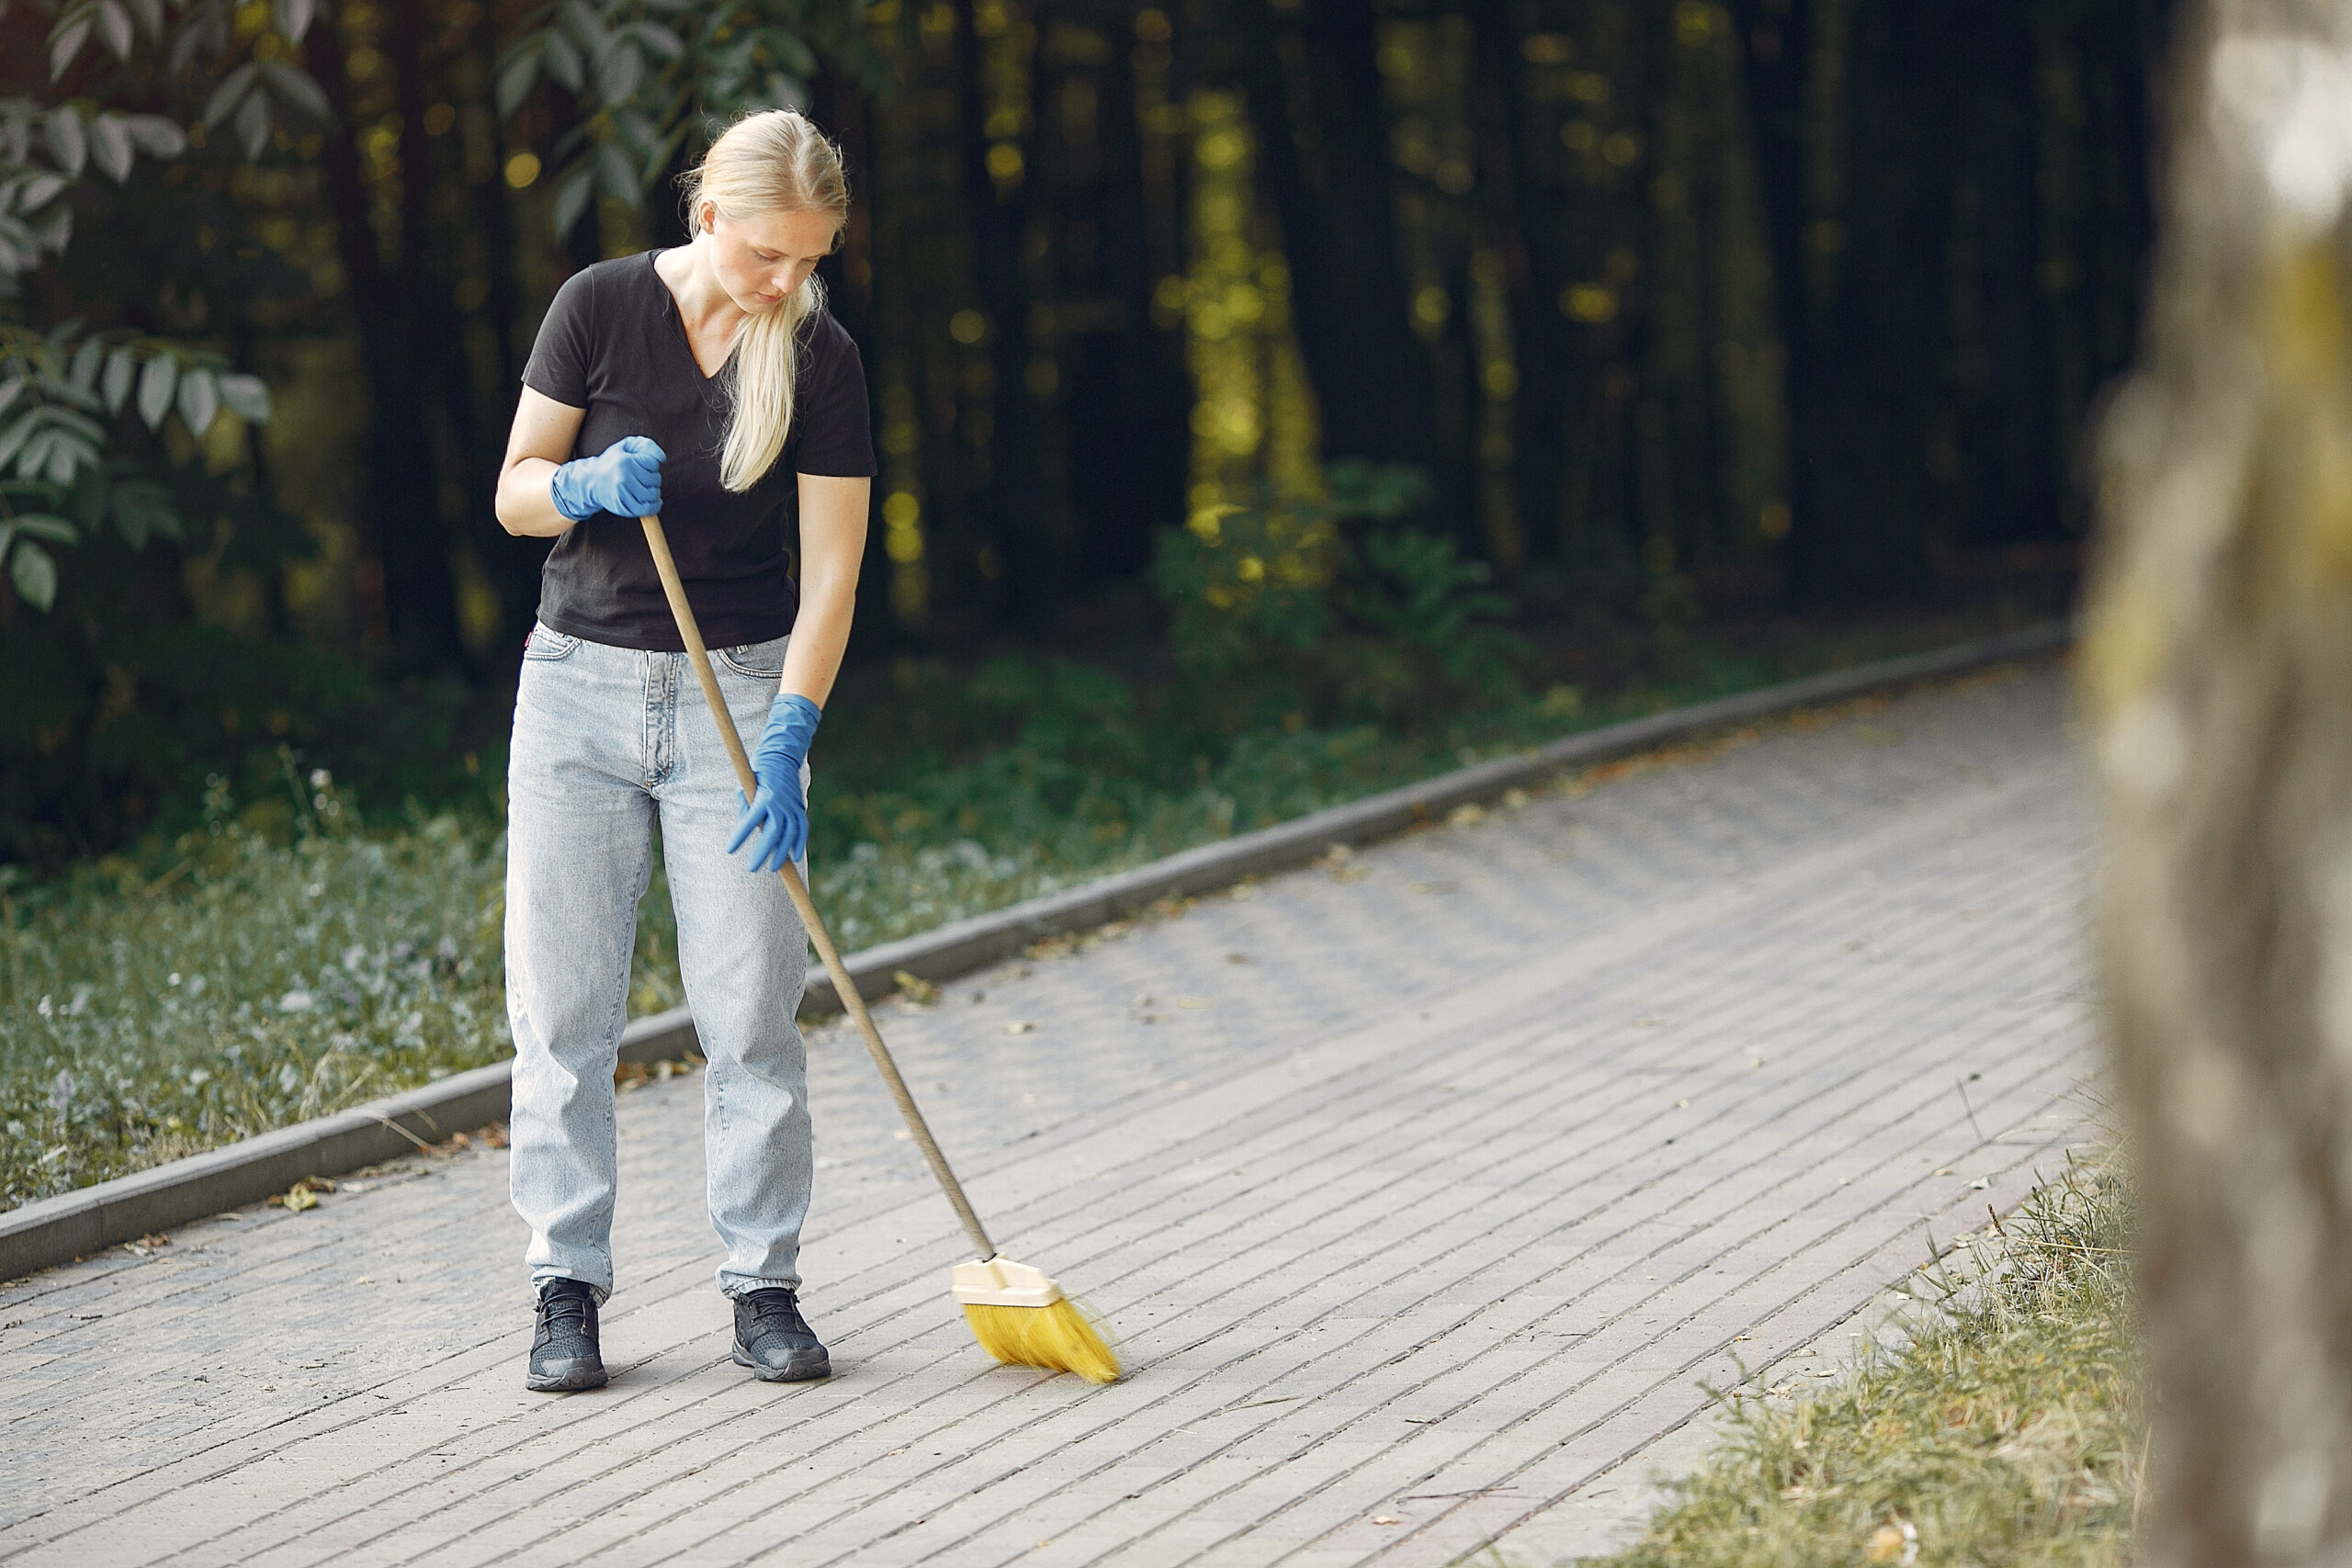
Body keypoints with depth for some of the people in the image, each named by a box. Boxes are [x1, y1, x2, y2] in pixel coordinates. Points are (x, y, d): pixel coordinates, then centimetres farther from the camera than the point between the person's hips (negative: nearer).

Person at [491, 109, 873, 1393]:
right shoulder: (602, 307, -5)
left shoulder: (821, 358, -5)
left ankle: (765, 1286, 6)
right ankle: (567, 1288, 8)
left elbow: (830, 571, -8)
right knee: (563, 1005, 0)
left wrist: (788, 740, -18)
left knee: (752, 1009, -4)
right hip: (580, 684, 1)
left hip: (742, 690, 0)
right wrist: (588, 487, -24)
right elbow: (514, 492, -1)